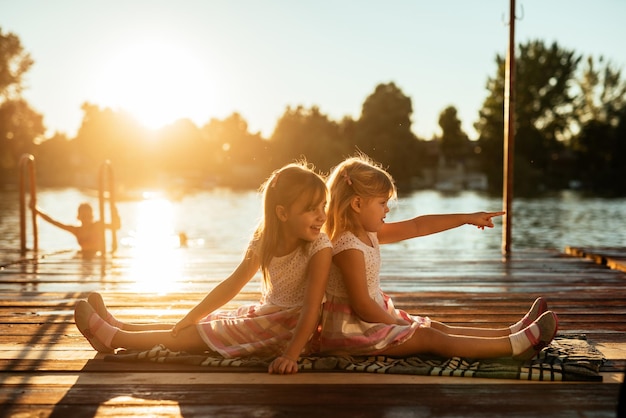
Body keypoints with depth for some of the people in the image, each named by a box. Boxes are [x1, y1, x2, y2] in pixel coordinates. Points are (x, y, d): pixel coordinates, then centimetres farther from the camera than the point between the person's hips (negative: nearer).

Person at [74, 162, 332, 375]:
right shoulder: (263, 241, -5)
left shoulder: (319, 248, -23)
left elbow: (311, 309, -28)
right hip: (263, 315, 5)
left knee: (194, 336, -6)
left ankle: (110, 337, 2)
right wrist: (192, 317, -2)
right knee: (191, 327, 6)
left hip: (288, 331, -5)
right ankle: (117, 328, 18)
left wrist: (290, 355, -37)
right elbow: (232, 284, 2)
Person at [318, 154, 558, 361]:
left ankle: (511, 332, 5)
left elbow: (417, 227, 9)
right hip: (351, 328, -10)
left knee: (440, 329, 6)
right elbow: (362, 306, -25)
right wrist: (400, 326, -14)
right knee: (430, 338, -13)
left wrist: (467, 218, 9)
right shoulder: (349, 247, -25)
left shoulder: (368, 232, 6)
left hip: (372, 319, 10)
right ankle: (516, 345, -16)